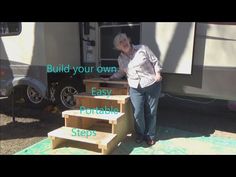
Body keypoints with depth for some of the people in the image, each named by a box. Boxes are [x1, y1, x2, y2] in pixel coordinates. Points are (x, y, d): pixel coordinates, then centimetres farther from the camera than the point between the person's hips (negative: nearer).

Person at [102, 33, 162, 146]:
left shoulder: (142, 49, -3)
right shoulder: (121, 59, 8)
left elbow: (155, 61, 1)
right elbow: (121, 72, 23)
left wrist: (157, 73, -12)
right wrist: (110, 78, 15)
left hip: (152, 85, -2)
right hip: (135, 88, 2)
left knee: (151, 112, 7)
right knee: (137, 113, -2)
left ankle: (150, 135, 27)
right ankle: (140, 134, 25)